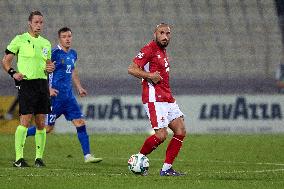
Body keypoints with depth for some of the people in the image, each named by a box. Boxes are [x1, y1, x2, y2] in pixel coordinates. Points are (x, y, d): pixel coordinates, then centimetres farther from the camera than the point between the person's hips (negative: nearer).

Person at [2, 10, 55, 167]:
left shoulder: (46, 43, 16)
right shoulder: (20, 40, 0)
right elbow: (5, 60, 1)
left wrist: (50, 68, 3)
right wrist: (13, 73, -16)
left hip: (42, 84, 5)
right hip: (26, 84, -5)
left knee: (41, 123, 4)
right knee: (25, 122, -11)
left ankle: (39, 157, 9)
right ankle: (19, 158, -8)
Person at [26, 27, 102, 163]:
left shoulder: (73, 54, 12)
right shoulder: (54, 53, -12)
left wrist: (79, 87, 21)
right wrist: (48, 89, -20)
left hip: (68, 96, 7)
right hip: (55, 96, -7)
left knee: (80, 123, -2)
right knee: (48, 128, -3)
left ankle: (87, 156, -2)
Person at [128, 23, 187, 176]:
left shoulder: (162, 51, 19)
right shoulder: (149, 50, -10)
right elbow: (132, 69, -17)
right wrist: (149, 76, -25)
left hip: (168, 99, 10)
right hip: (155, 99, -9)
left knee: (181, 131, 2)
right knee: (161, 135, -15)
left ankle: (167, 169, 4)